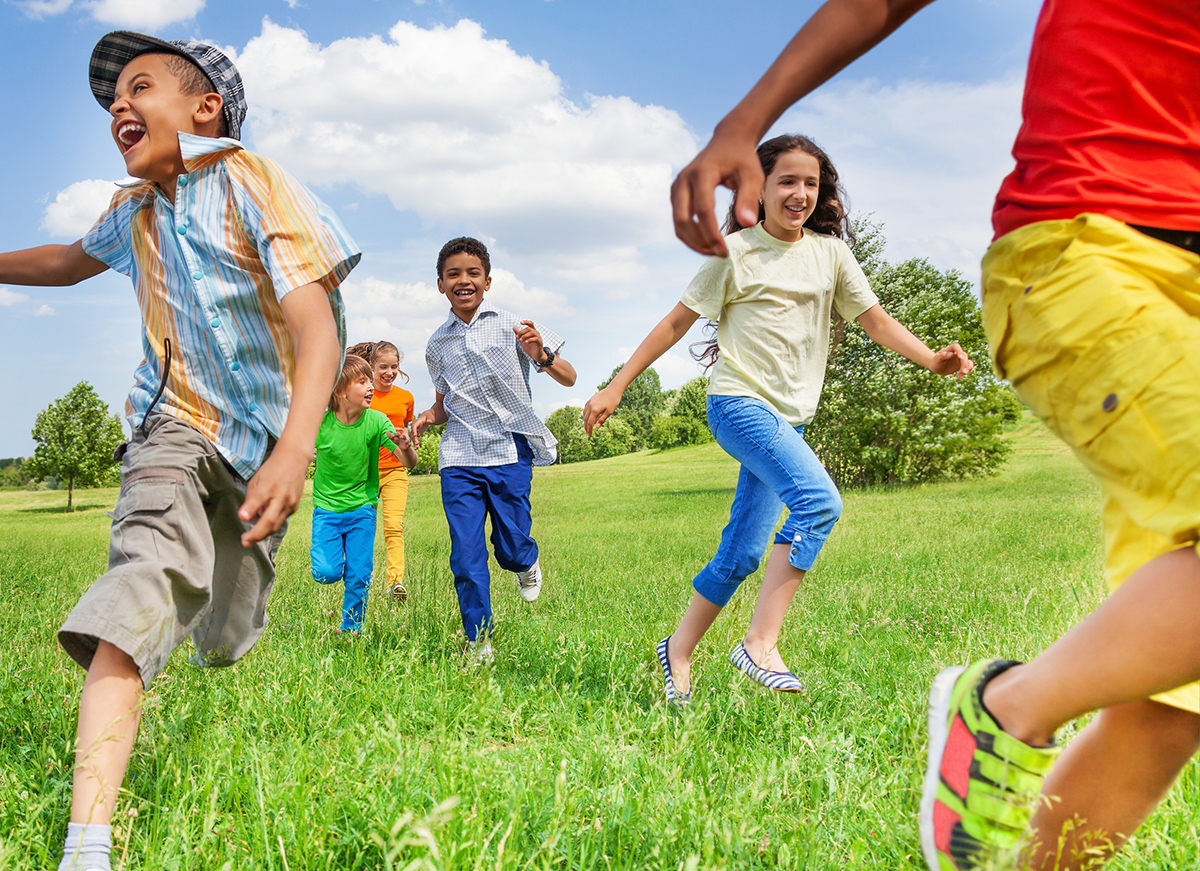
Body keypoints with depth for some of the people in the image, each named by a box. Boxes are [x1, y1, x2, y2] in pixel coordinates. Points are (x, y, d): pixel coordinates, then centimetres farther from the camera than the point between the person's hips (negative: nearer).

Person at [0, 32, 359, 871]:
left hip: (260, 440, -2)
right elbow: (68, 262, 28)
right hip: (176, 423, 2)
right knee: (145, 582, -26)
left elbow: (315, 324, -27)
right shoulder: (136, 211, 4)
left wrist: (295, 449, -42)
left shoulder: (254, 186, -15)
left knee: (225, 646, 9)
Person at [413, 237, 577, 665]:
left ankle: (527, 562, 36)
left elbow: (569, 378, -1)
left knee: (511, 549, -1)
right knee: (466, 555, -3)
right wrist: (426, 417, 2)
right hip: (459, 458, 2)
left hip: (511, 452, -2)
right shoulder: (437, 345, 11)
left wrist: (541, 357, -22)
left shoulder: (512, 326, 0)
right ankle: (478, 642, 11)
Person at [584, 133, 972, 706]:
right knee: (819, 501, -28)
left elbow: (875, 319, 8)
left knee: (741, 554, 5)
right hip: (739, 402, -5)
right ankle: (760, 642, -23)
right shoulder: (735, 251, -1)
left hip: (790, 417, 6)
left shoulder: (830, 252, 11)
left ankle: (679, 649, 23)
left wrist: (932, 359, -10)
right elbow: (678, 321, 1)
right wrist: (615, 389, 0)